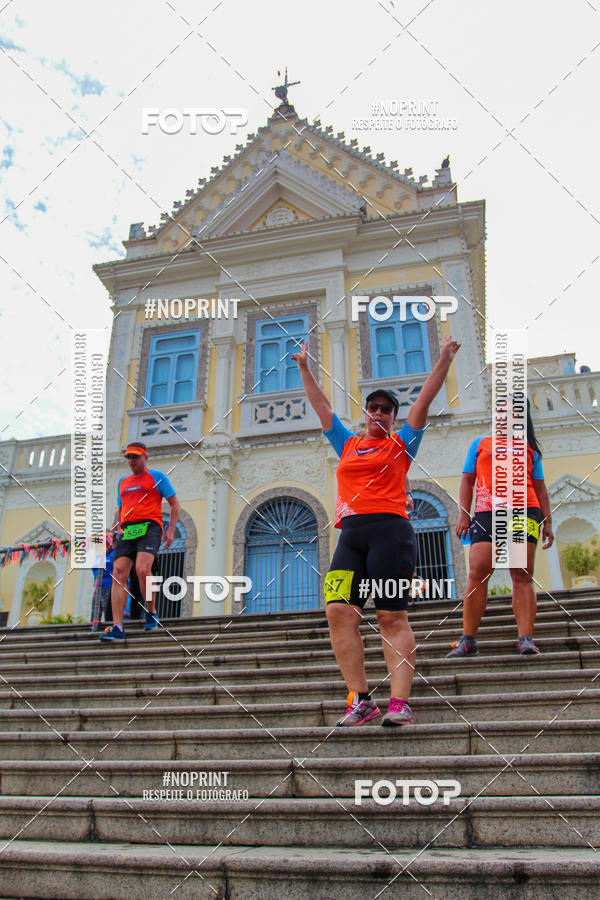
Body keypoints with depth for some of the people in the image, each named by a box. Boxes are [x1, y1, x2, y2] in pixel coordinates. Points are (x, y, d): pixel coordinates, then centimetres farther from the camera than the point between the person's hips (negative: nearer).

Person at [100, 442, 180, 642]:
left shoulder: (157, 476, 9)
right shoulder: (123, 482, 25)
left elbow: (175, 503, 8)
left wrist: (171, 529, -2)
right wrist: (120, 530, 17)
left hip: (149, 528, -5)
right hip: (127, 531, 5)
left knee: (142, 570, -25)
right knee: (118, 575, -10)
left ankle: (151, 613, -2)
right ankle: (117, 628, -12)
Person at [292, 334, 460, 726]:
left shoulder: (401, 444, 15)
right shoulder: (347, 444, 24)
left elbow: (425, 400, 11)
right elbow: (321, 405, 30)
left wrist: (444, 359, 8)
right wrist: (305, 367, 35)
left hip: (390, 530, -4)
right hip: (350, 534, 4)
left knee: (393, 617, -7)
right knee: (339, 612, -9)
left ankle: (400, 703, -7)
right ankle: (361, 699, -4)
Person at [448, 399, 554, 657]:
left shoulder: (530, 449, 21)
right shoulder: (480, 443, 20)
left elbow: (540, 488, 17)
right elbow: (467, 480, 14)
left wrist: (547, 522, 7)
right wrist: (463, 514, 2)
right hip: (486, 513, 0)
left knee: (522, 575, -7)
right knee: (477, 573, -10)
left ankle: (526, 639, -8)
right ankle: (468, 640, -7)